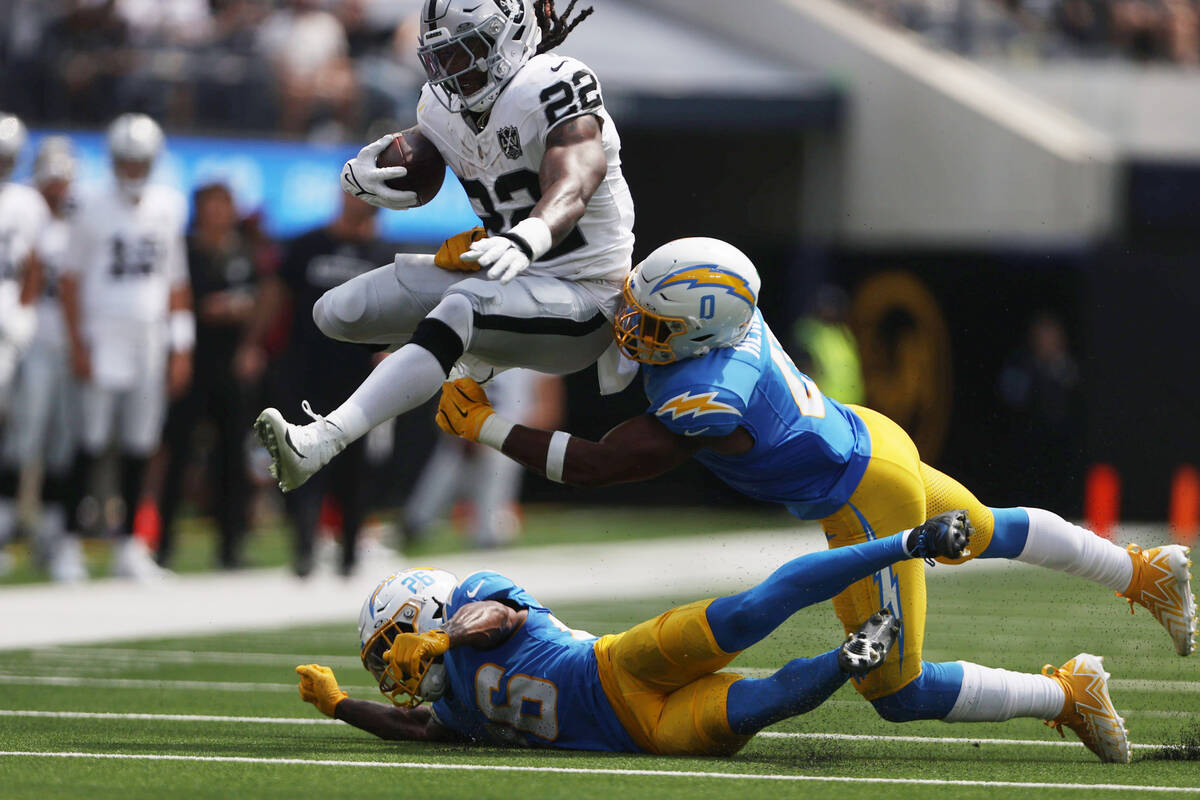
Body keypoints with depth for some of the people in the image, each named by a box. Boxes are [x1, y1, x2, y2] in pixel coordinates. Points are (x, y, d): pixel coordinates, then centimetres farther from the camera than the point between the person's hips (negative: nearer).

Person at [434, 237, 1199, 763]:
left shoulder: (706, 398, -38)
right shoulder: (719, 306, -15)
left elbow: (603, 463, -35)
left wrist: (491, 429, -30)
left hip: (868, 503, -9)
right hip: (865, 439, 9)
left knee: (899, 693, 3)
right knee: (984, 534, 33)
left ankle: (1066, 695, 16)